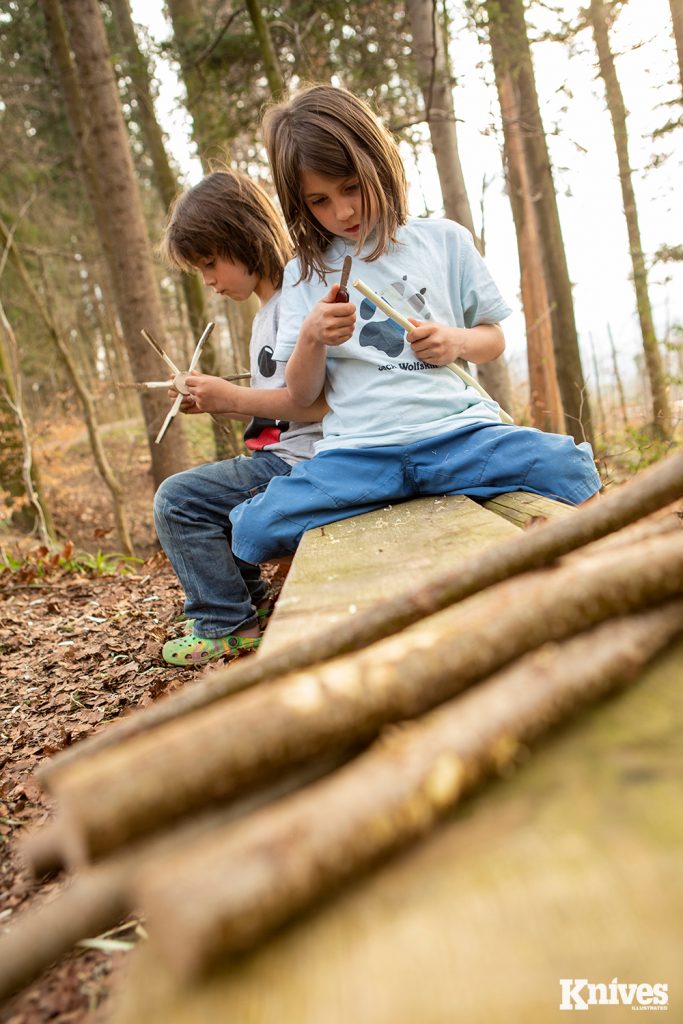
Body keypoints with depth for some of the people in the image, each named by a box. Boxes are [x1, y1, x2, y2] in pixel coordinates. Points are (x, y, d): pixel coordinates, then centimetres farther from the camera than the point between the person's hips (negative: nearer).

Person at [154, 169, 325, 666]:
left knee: (178, 498, -15)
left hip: (299, 462, -11)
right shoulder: (267, 313, 19)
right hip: (277, 459, 11)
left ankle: (227, 626, -1)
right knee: (188, 492, 22)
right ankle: (249, 600, 27)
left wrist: (231, 395, -14)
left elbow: (314, 402, -22)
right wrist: (216, 404, 8)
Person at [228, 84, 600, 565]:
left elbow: (494, 339, 19)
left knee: (566, 467, -26)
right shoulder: (306, 271, 13)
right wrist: (312, 337, -10)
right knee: (255, 529, -22)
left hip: (454, 427, 0)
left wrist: (457, 341, -4)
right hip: (357, 448, 1)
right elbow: (302, 394, 11)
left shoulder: (445, 240, 13)